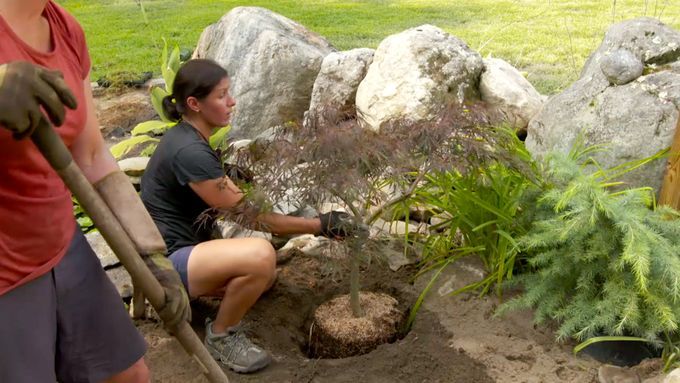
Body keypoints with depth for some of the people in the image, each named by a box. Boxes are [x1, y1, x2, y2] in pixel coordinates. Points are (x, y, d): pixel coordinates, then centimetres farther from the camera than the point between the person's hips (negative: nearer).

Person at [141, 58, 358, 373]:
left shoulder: (188, 137, 6)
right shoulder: (189, 152, -24)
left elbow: (231, 193, 16)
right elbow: (247, 215, -20)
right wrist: (320, 225, -18)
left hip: (181, 250, 10)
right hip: (165, 261, -10)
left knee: (265, 276, 19)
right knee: (260, 255, -31)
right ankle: (221, 335, -5)